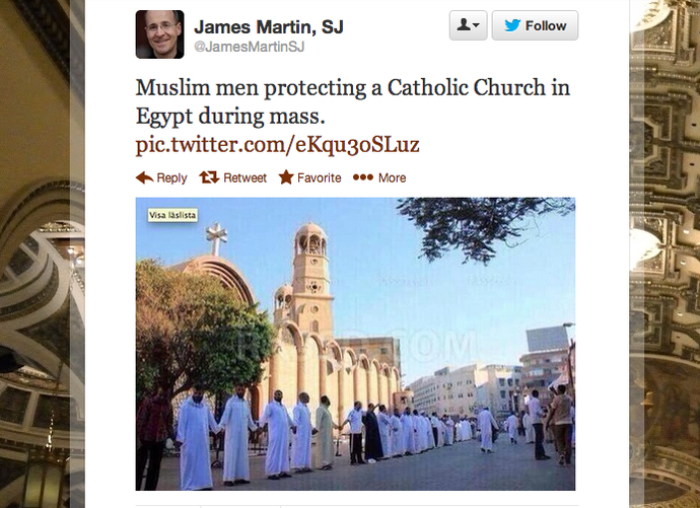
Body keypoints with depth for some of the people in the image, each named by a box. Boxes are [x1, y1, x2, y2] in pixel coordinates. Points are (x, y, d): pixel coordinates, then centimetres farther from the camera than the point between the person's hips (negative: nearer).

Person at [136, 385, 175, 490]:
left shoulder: (168, 406, 4)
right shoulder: (148, 401, -7)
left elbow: (169, 424, 10)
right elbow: (140, 420, -7)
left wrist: (174, 437, -2)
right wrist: (138, 438, -11)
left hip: (159, 440, 3)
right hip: (145, 438, -3)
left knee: (154, 467, 8)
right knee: (139, 466, 4)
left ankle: (150, 490, 16)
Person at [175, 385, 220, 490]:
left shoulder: (205, 407, 10)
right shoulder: (186, 406, -7)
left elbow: (211, 420, 23)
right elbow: (182, 423, -10)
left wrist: (217, 430, 30)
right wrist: (180, 438, -15)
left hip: (202, 440, 6)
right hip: (190, 440, -6)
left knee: (203, 462, 10)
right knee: (190, 462, -3)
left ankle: (203, 484, 17)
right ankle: (188, 486, 2)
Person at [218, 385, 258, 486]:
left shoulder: (246, 402, 13)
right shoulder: (231, 401, -7)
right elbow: (226, 414, -19)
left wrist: (254, 428, 29)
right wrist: (221, 426, -33)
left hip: (243, 433, 6)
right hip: (233, 432, -6)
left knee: (242, 454, 7)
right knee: (231, 454, -7)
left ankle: (240, 477, 12)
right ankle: (228, 478, -7)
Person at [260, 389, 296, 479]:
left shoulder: (283, 407, 20)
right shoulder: (270, 406, -3)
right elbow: (264, 416, -17)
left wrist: (293, 425, 46)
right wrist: (263, 424, -33)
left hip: (284, 433, 8)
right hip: (275, 434, -7)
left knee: (284, 452, 9)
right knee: (274, 452, -8)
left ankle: (283, 471, 14)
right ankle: (271, 473, -6)